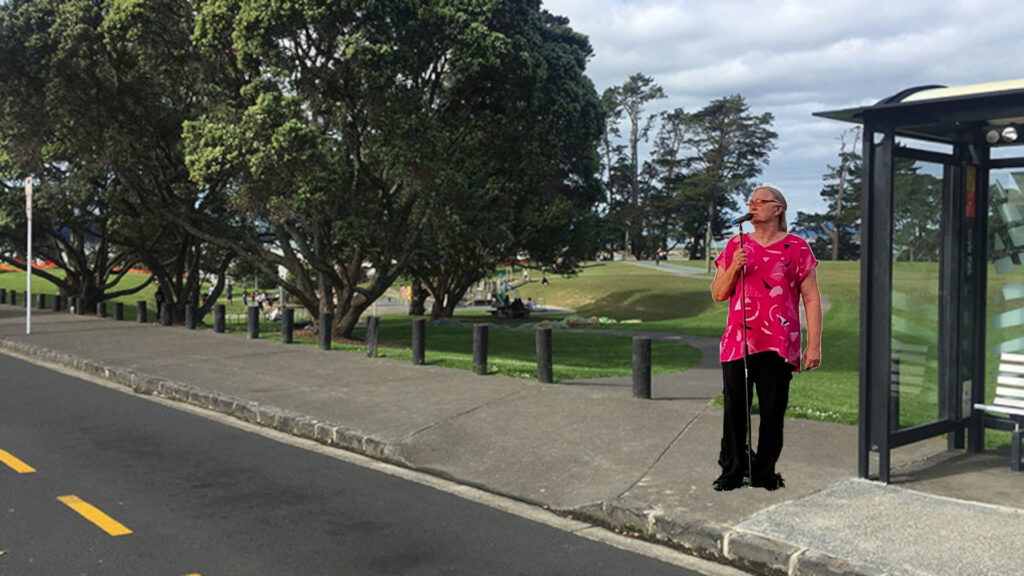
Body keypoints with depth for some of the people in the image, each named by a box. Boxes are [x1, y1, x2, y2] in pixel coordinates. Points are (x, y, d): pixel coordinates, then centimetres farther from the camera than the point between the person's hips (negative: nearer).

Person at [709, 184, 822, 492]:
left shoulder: (796, 247, 4)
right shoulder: (735, 245, 12)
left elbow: (811, 299, 2)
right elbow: (717, 294, 12)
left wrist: (814, 344, -4)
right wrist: (734, 268, -6)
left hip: (779, 345, -2)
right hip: (737, 341, 2)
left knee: (773, 411, 3)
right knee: (735, 409, 2)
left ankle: (764, 473, 15)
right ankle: (732, 472, 13)